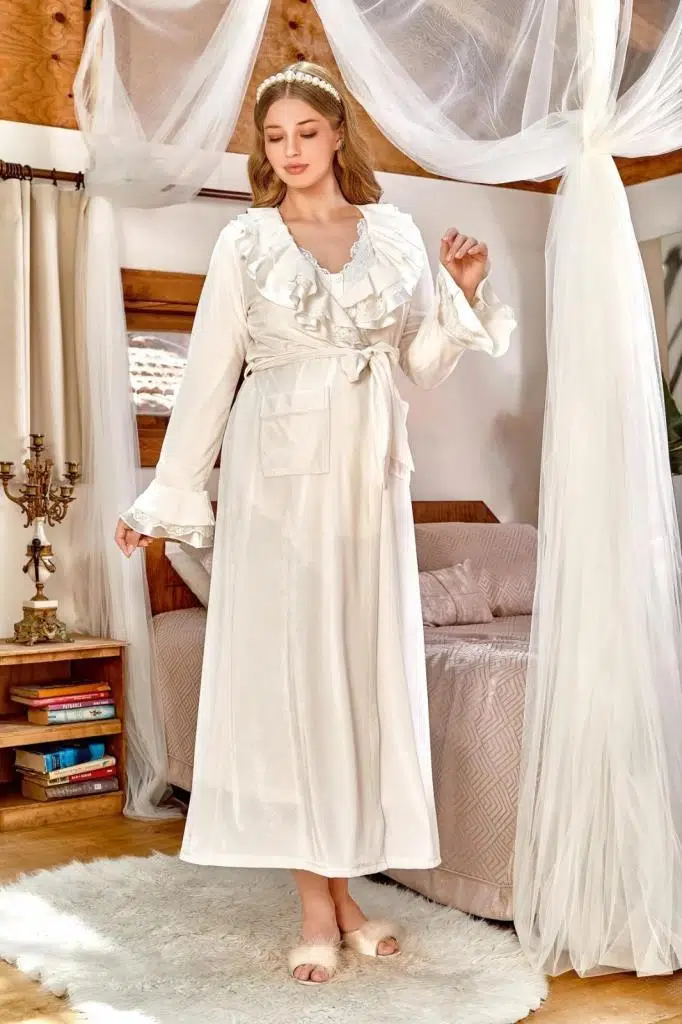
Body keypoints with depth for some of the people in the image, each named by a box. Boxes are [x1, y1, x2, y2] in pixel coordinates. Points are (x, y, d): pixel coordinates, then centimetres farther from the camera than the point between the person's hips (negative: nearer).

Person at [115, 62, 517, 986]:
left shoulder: (394, 233, 9)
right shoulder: (246, 241, 3)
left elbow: (424, 364, 13)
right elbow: (209, 376, 2)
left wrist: (465, 292, -3)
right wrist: (167, 499, 1)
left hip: (369, 473, 2)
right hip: (278, 472, -2)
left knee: (368, 665, 3)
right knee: (287, 667, -2)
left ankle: (345, 886, 16)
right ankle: (317, 905, 7)